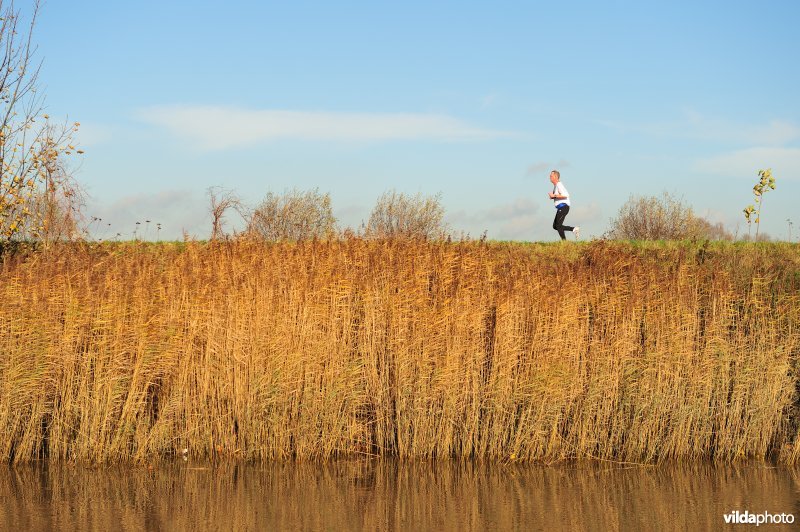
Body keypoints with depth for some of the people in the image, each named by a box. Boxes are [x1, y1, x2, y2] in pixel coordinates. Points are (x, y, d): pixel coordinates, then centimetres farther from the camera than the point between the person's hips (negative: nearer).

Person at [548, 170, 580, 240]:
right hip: (560, 208, 10)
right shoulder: (555, 185, 18)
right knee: (555, 226, 8)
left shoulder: (559, 185, -13)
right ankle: (574, 229, 6)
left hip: (563, 207, -10)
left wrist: (554, 196, -19)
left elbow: (565, 195, -25)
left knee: (558, 225, -10)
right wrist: (552, 197, 11)